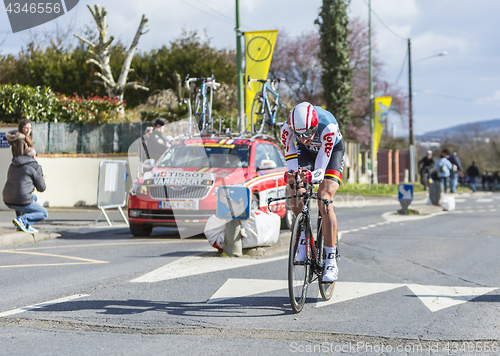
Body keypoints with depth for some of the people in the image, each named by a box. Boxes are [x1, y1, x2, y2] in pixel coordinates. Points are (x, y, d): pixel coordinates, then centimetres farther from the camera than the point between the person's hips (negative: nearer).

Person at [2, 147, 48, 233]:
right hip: (22, 202, -7)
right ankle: (21, 220, -10)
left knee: (34, 197, 34)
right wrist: (42, 181, 27)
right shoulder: (35, 167, -3)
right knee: (44, 214, 15)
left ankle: (26, 226, 21)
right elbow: (41, 188, 2)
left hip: (8, 201, 7)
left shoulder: (13, 165, 17)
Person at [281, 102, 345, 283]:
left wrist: (311, 176, -59)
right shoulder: (287, 129, -32)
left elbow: (320, 170, -37)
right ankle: (303, 233, 0)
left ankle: (331, 261, -17)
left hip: (332, 151, -3)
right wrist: (291, 175, -51)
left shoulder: (328, 127, -40)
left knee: (324, 203, -20)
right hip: (306, 153, 3)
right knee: (294, 188, -25)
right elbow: (291, 165, -28)